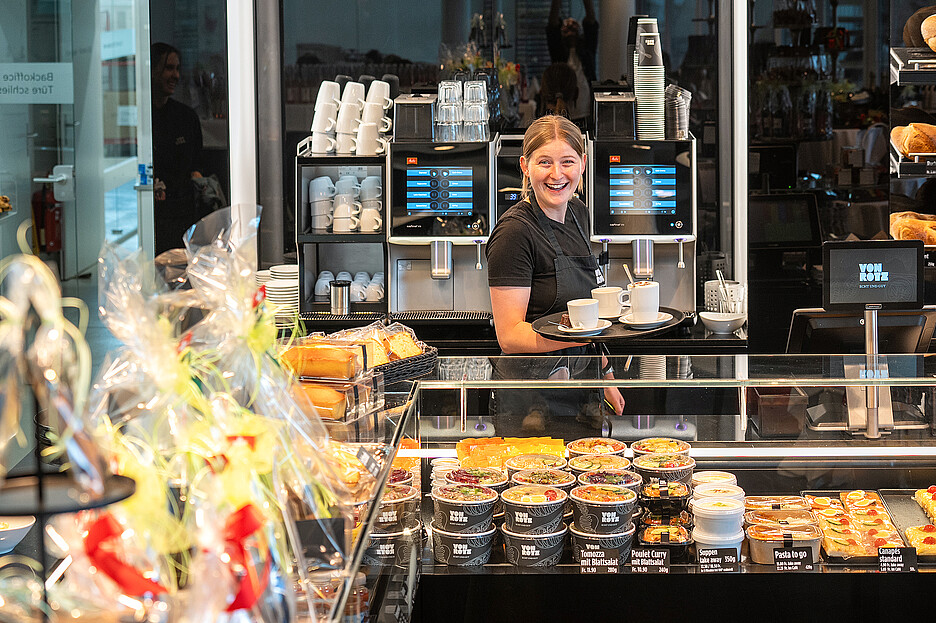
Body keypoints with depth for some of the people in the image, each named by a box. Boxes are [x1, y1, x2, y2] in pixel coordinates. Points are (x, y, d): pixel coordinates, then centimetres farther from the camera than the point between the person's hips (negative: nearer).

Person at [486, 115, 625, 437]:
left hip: (581, 397, 7)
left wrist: (604, 372, 15)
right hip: (532, 404, -7)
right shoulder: (514, 232, -17)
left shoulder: (577, 213, 8)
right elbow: (510, 335, -20)